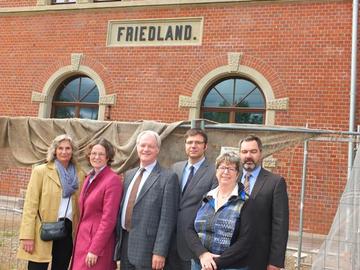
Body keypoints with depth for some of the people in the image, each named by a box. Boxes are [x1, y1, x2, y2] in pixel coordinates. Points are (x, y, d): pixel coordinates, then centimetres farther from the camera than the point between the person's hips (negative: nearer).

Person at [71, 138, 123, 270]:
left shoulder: (113, 180, -14)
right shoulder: (90, 177, 11)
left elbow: (109, 219, -18)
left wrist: (95, 249, -18)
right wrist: (78, 238, 9)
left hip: (99, 240, -7)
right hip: (83, 238, 7)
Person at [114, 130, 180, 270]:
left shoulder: (168, 177, -9)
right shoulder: (129, 174, 13)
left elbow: (167, 219, -13)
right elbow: (122, 208, 15)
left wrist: (160, 252, -16)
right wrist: (118, 240, 11)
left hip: (146, 247, -6)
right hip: (125, 242, 6)